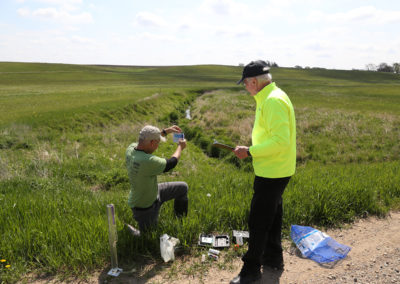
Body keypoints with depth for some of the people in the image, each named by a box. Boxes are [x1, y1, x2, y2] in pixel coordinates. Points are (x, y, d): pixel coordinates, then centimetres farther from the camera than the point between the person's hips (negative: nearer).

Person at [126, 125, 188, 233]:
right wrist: (180, 147, -4)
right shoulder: (148, 161, -40)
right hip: (145, 207, -8)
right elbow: (171, 163, -22)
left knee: (183, 187, 15)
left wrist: (166, 131, 8)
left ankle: (182, 218, 34)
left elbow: (147, 140, 7)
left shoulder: (131, 148, -16)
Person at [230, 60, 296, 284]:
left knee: (258, 221, 1)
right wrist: (252, 150, 12)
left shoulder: (273, 101, -21)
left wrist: (250, 151, -22)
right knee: (272, 217, 21)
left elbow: (280, 141, -28)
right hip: (274, 171, 11)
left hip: (271, 173, -11)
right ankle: (273, 259, 37)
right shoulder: (271, 97, 12)